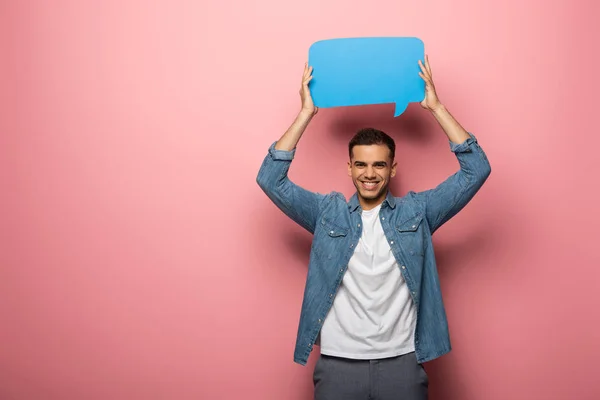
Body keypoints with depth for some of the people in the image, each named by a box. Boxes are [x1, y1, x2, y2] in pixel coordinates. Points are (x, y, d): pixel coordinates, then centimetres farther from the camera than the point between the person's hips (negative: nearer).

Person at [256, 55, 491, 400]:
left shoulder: (416, 212, 4)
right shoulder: (327, 213, 5)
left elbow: (476, 170, 0)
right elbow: (270, 178, -2)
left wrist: (436, 107, -3)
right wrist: (306, 113, -4)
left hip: (402, 363, 0)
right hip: (337, 364, 0)